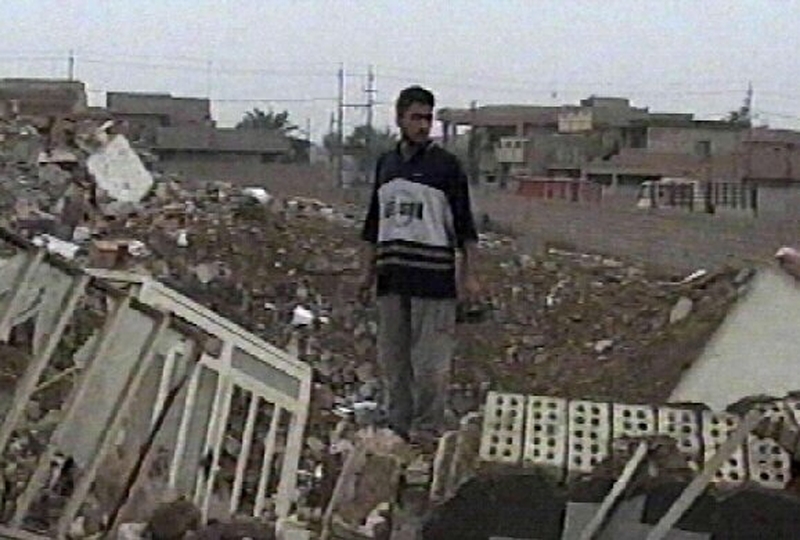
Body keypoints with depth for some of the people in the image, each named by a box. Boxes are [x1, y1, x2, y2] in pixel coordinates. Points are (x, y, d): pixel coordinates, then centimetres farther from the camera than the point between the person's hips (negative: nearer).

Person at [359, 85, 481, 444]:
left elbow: (464, 224, 0)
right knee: (392, 355, 8)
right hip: (392, 276, 5)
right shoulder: (386, 164, 14)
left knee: (429, 360, -5)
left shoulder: (445, 165, -1)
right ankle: (399, 426, 16)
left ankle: (427, 429, 3)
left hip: (433, 277, -5)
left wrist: (469, 275, -6)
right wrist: (368, 272, 16)